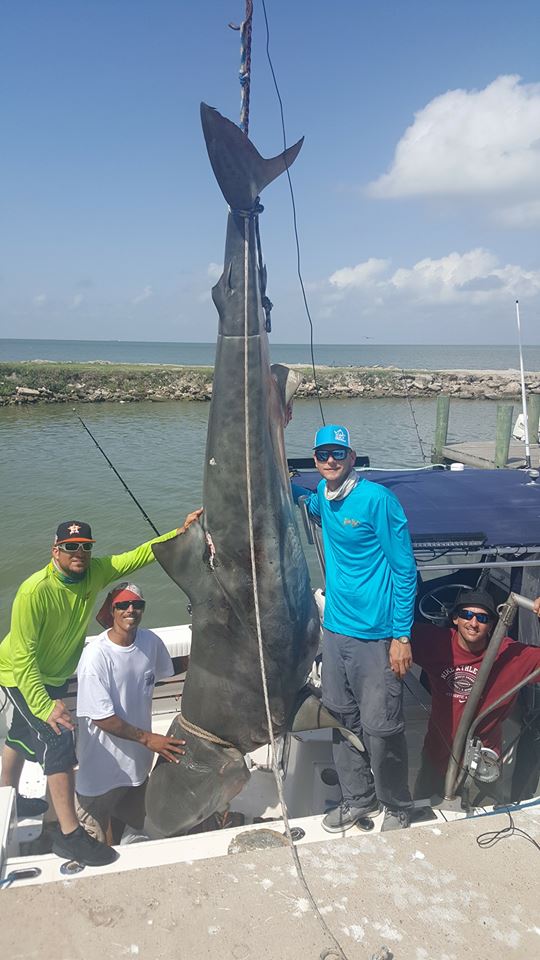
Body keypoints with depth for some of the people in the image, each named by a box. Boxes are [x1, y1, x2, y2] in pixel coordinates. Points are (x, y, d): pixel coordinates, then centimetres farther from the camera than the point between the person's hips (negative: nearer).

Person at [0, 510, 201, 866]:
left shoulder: (95, 572, -16)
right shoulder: (35, 591, -33)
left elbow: (140, 555, -17)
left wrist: (181, 532, -29)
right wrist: (45, 706, -36)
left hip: (56, 675, 8)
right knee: (58, 739, -16)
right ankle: (70, 835, -9)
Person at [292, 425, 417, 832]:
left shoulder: (377, 499, -15)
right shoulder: (324, 496, 4)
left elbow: (404, 570, -12)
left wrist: (402, 636, -14)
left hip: (375, 635, -7)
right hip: (336, 629, 7)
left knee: (380, 729, 2)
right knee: (341, 719, 17)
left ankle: (397, 808, 27)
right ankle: (358, 798, 37)